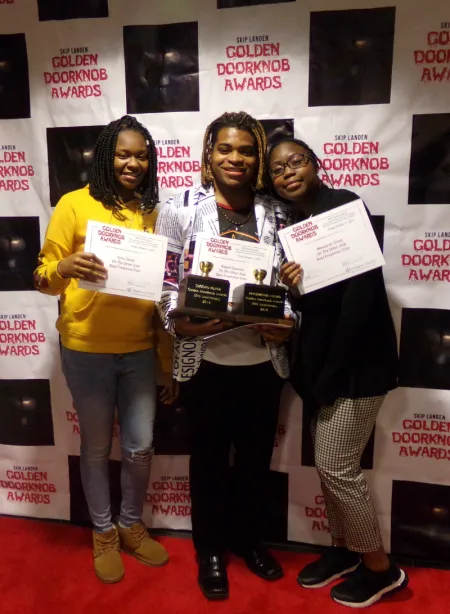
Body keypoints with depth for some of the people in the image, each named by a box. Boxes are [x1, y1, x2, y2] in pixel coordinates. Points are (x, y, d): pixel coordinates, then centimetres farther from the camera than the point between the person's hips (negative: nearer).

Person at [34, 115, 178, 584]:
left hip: (139, 350, 3)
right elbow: (43, 277, -4)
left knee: (140, 447, 11)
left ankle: (131, 525, 38)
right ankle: (103, 533, 37)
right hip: (86, 349, -3)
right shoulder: (74, 204, -5)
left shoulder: (152, 212, 7)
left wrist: (170, 361, 9)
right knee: (97, 447, 13)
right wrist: (65, 268, -28)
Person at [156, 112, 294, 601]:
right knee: (209, 458, 15)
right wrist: (180, 320, -22)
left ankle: (248, 537, 46)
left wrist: (287, 323, -11)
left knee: (256, 456, 19)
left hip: (264, 361, 3)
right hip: (206, 361, -2)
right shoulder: (179, 209, -4)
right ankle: (210, 549, 39)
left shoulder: (277, 213, 4)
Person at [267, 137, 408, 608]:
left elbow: (362, 290, -20)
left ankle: (381, 568, 23)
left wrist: (331, 371, -18)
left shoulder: (344, 206, -12)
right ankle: (344, 548, 37)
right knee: (327, 464, 15)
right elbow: (309, 299, 11)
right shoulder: (293, 223, 10)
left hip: (356, 359, -7)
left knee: (337, 468, 0)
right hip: (318, 358, 7)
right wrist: (291, 286, -14)